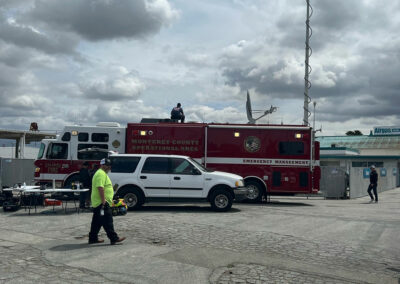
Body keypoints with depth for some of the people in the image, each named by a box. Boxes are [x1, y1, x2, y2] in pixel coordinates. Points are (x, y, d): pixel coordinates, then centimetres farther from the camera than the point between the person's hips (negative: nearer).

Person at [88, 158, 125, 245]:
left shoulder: (103, 173, 21)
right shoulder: (101, 174, -14)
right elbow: (100, 188, -24)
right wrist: (104, 201, -26)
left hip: (97, 203, 11)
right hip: (101, 203, -11)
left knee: (97, 222, 14)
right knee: (107, 221, -10)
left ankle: (93, 238, 19)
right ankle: (114, 238, -10)